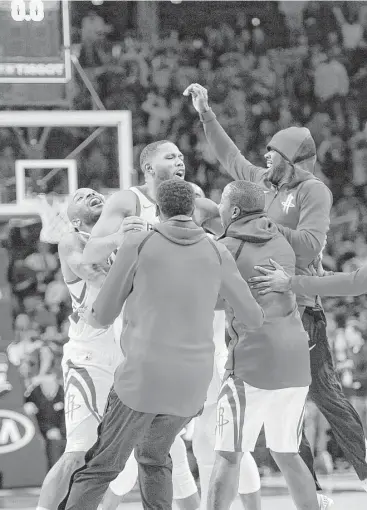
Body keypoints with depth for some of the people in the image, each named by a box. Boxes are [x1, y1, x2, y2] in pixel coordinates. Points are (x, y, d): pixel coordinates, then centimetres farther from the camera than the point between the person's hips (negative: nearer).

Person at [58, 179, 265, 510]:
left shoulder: (137, 245, -2)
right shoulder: (216, 254, 6)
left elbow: (103, 316, 7)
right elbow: (254, 318, 16)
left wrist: (88, 315, 33)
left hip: (143, 377, -3)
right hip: (191, 384, 4)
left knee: (100, 468, 3)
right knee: (154, 455, 28)